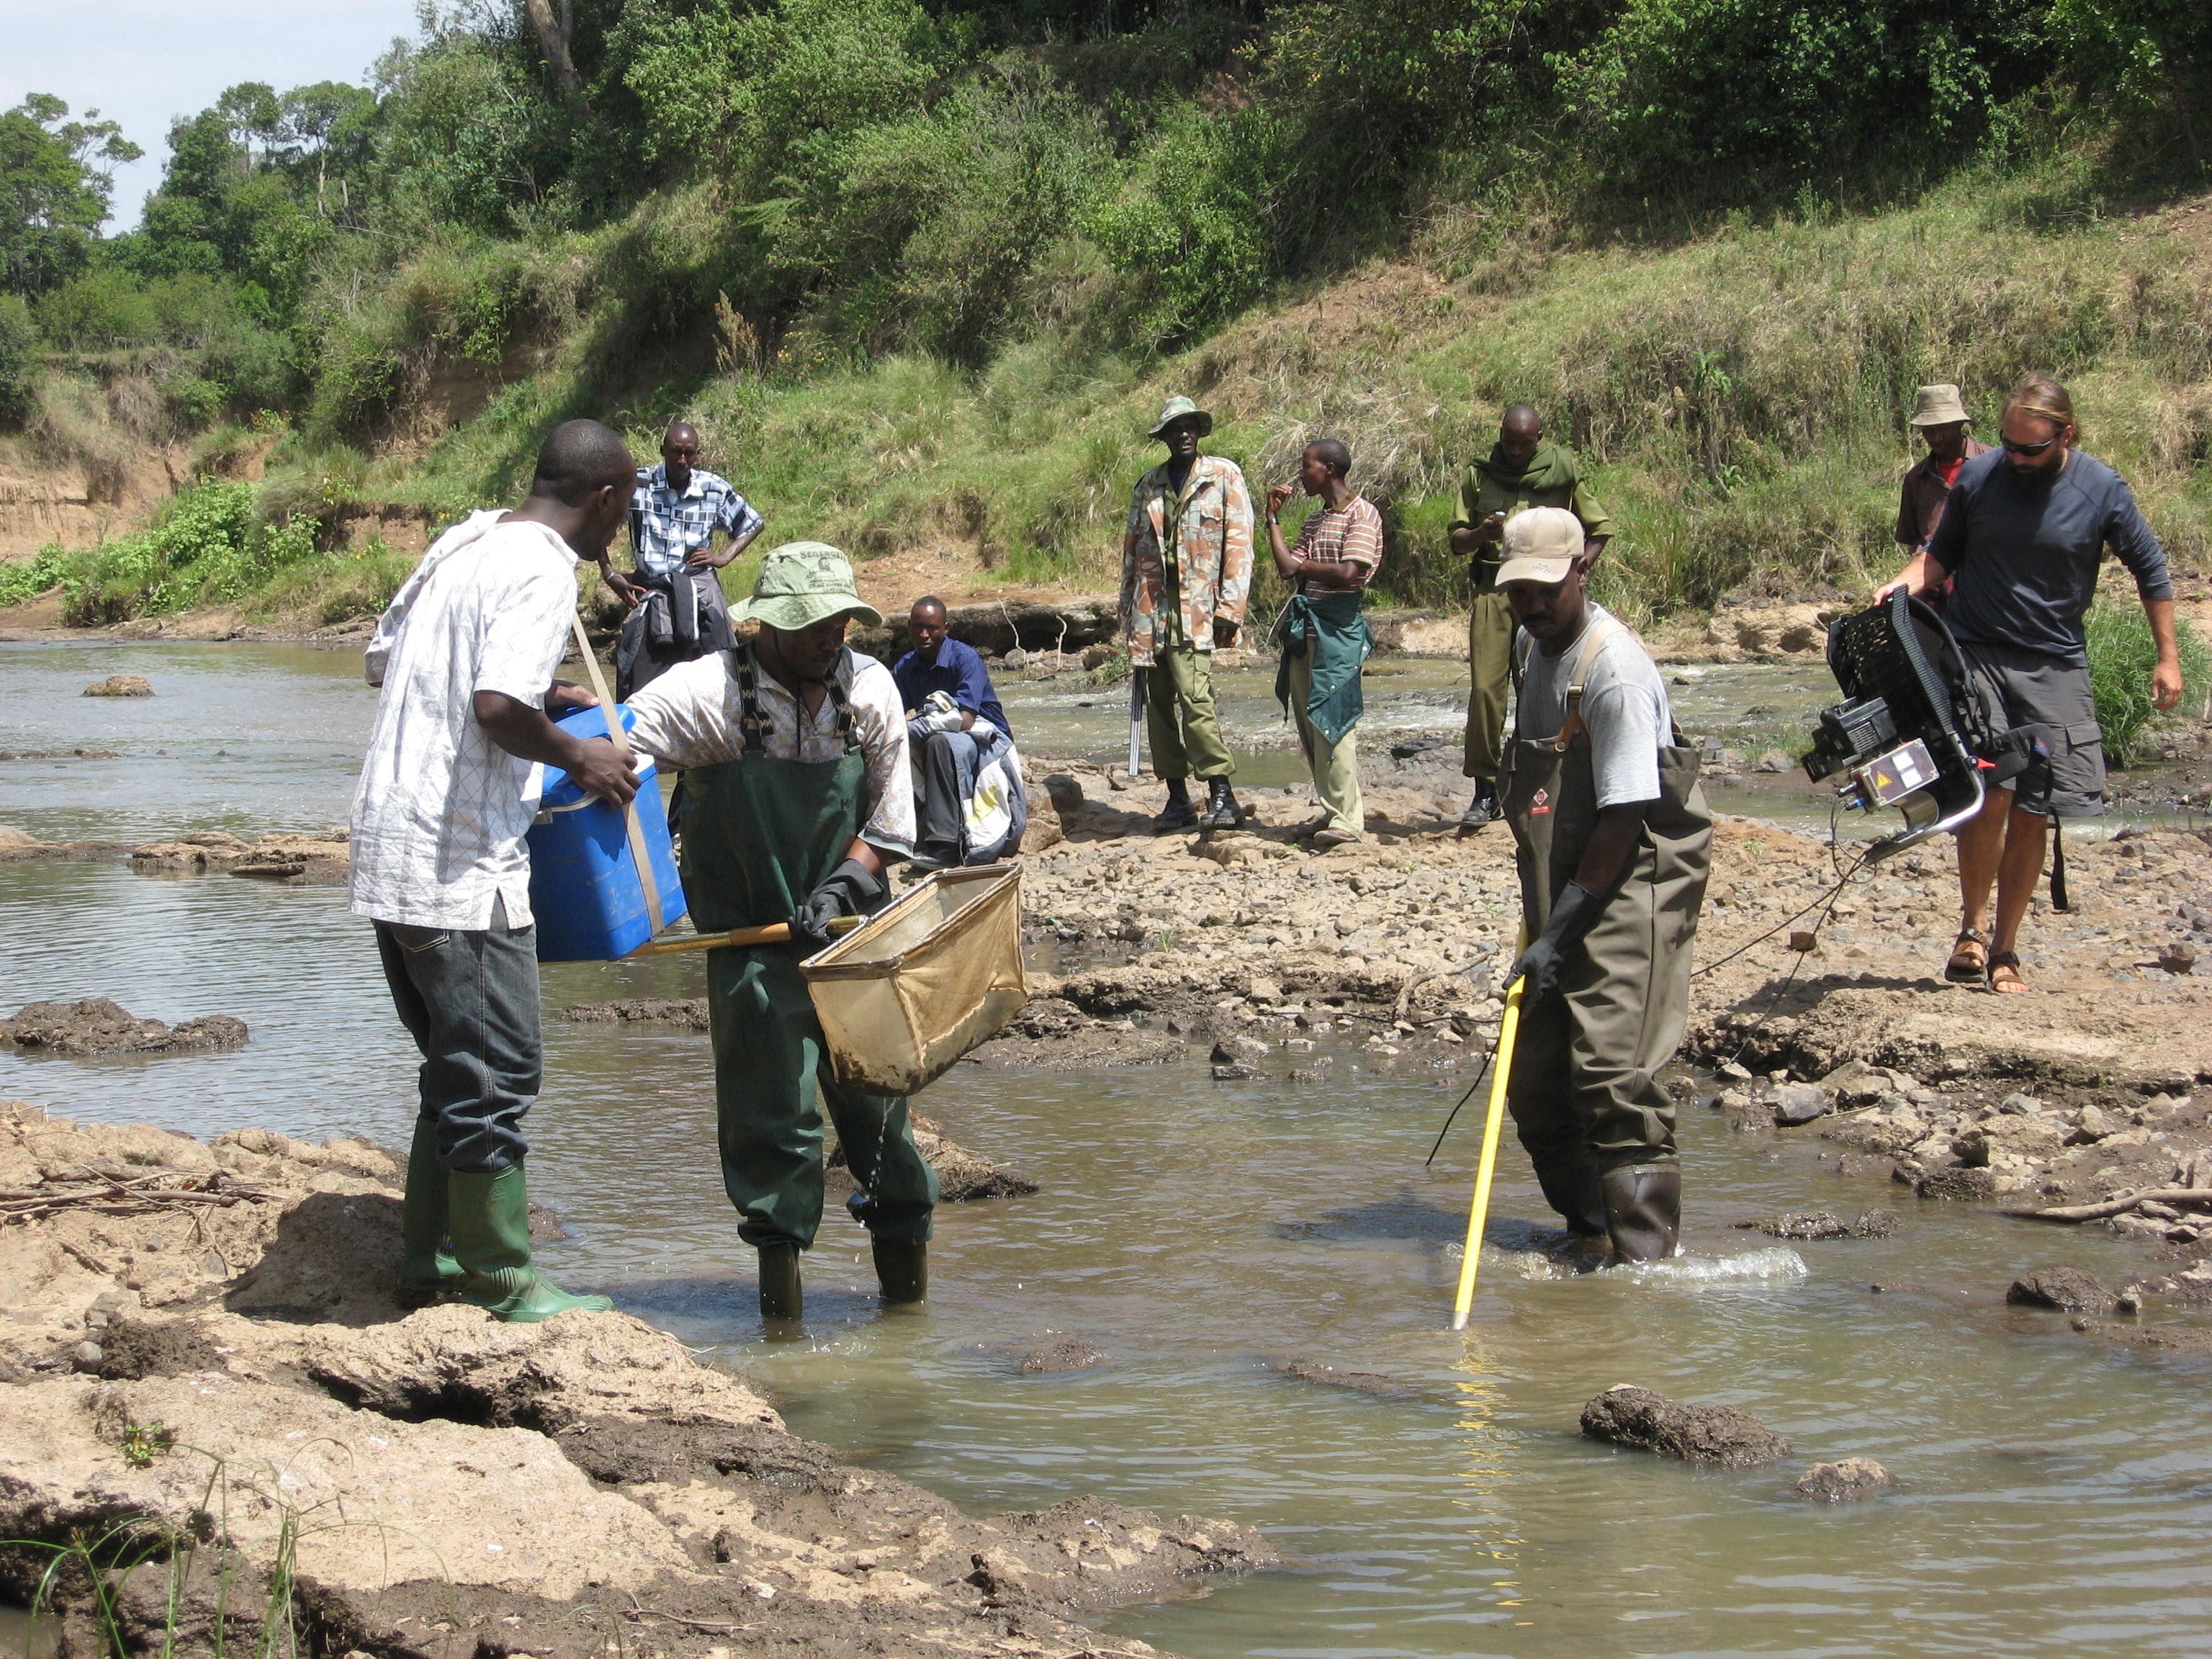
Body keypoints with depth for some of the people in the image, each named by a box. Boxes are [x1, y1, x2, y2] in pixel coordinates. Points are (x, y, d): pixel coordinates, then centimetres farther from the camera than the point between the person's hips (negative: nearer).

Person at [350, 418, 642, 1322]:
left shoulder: (463, 544, 13)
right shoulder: (541, 571, -15)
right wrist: (577, 754, -9)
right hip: (461, 864, -9)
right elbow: (497, 709, -27)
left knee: (458, 1066, 20)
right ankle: (504, 1283, 7)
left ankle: (427, 1256, 26)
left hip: (390, 853, 9)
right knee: (497, 1072, 0)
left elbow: (385, 660, 23)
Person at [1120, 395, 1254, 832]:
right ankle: (1178, 799, 10)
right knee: (1159, 704, 4)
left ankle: (1222, 795, -14)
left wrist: (1230, 608, -10)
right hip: (1151, 610, 5)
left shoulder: (1223, 477, 3)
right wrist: (1128, 611, 12)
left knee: (1194, 696, -18)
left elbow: (1239, 543, -2)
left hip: (1194, 608, -5)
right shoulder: (1148, 486, 16)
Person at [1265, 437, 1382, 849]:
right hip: (1304, 625, 9)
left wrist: (1302, 567, -4)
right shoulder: (1315, 520, 18)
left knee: (1330, 722, -12)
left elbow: (1348, 573, -18)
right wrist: (1273, 518, 11)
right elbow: (1288, 568, 9)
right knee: (1308, 723, 8)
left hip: (1337, 626, -9)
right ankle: (1333, 810, 15)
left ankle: (1348, 819, -11)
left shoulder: (1362, 514, -7)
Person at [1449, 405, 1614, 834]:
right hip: (1493, 588, 1)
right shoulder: (1480, 476, 11)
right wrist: (1481, 534, -11)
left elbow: (1599, 529, 13)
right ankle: (1485, 791, -5)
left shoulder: (1562, 474, 7)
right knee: (1485, 688, -9)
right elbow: (1456, 540, 11)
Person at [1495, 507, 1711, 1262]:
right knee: (1533, 1074, 9)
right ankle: (1586, 1227, 25)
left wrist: (1559, 931, -19)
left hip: (1634, 886, -9)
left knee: (1614, 1073, -17)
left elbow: (1624, 818, -20)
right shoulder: (1536, 647, 10)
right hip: (1568, 888, 9)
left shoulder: (1615, 669, -19)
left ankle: (1644, 1261, -14)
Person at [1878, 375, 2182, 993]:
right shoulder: (1977, 477, -4)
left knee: (2031, 814, 1)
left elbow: (2149, 570, 8)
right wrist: (1905, 583, -8)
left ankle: (2005, 949, 13)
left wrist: (2167, 657, 8)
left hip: (2054, 667, 1)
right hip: (1976, 656, -1)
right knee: (1990, 796, -16)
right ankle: (1971, 929, 2)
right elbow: (1942, 553, 12)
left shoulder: (2103, 491, -5)